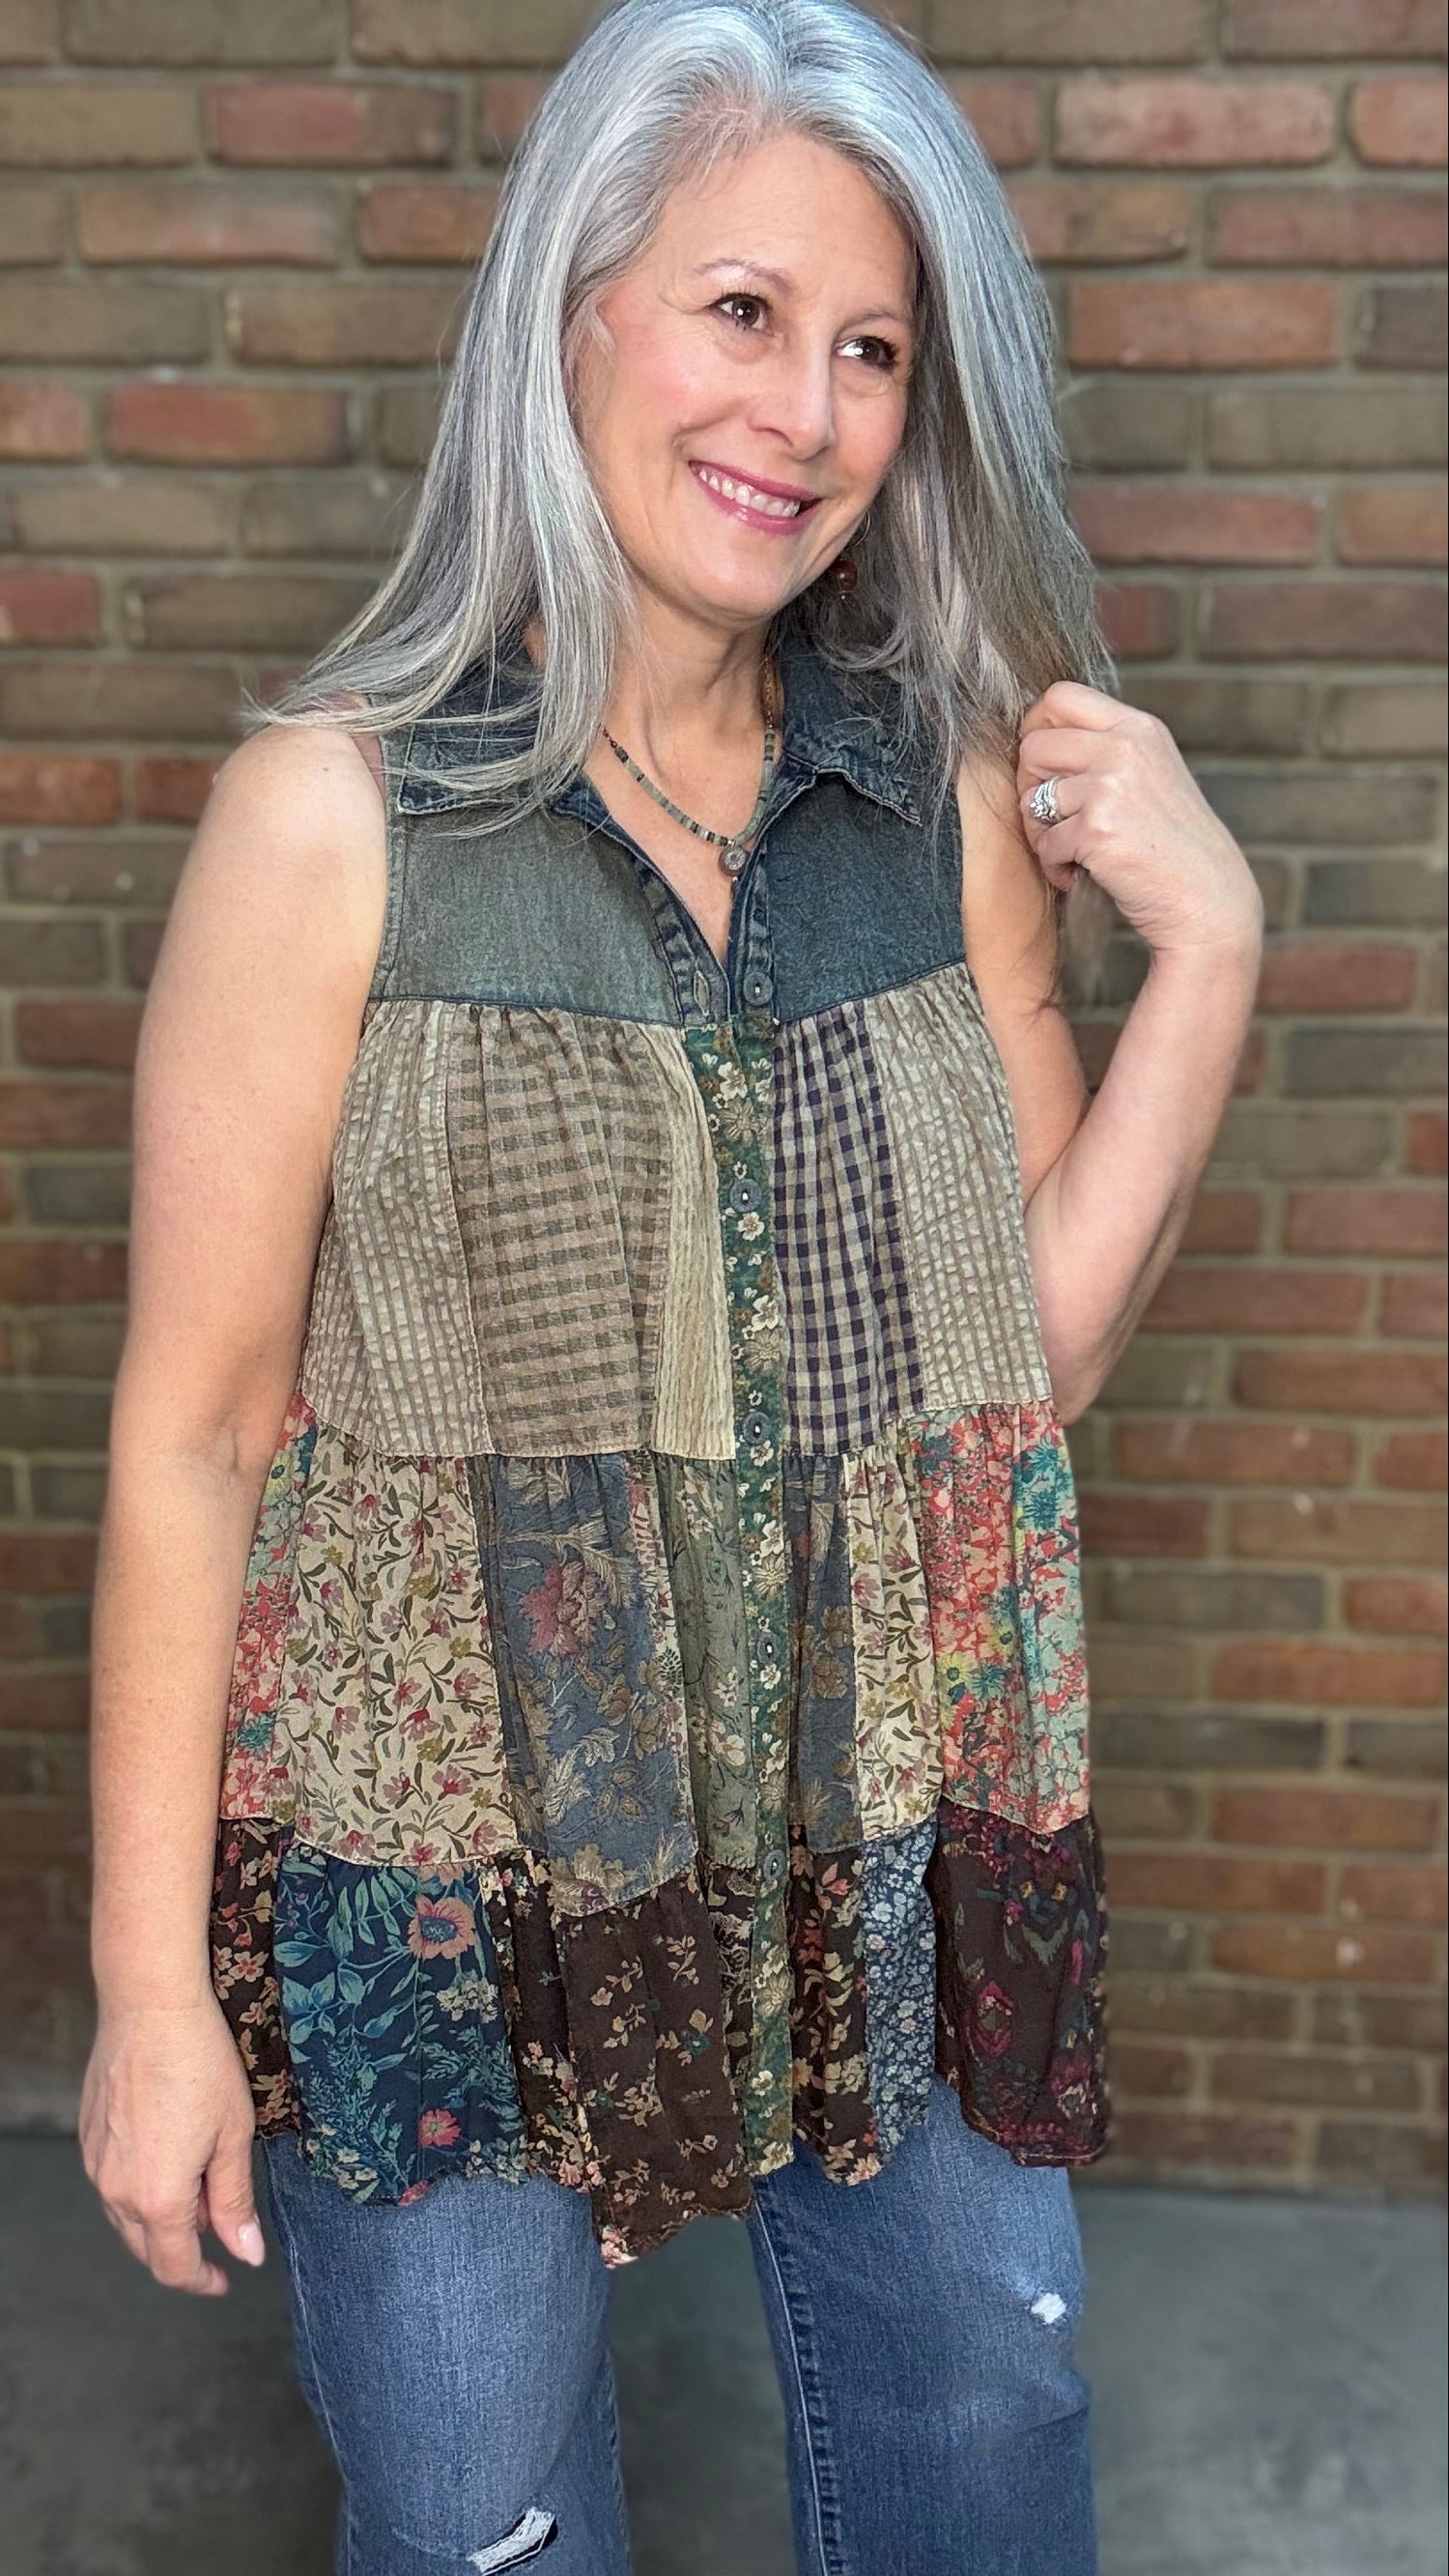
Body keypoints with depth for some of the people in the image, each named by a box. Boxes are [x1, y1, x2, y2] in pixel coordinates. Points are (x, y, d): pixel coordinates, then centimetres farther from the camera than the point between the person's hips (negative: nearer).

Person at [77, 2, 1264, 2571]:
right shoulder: (339, 812, -13)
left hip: (900, 1837, 4)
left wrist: (1206, 943, -10)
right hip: (454, 1854, -3)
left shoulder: (958, 797, -2)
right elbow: (192, 1429, -10)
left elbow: (1036, 1346, 0)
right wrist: (152, 1984, -6)